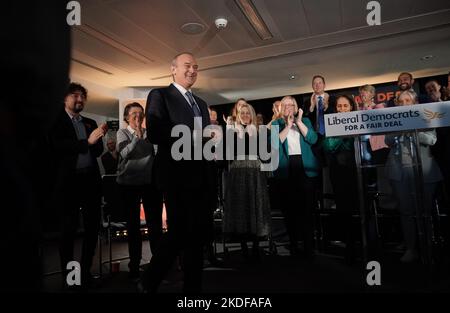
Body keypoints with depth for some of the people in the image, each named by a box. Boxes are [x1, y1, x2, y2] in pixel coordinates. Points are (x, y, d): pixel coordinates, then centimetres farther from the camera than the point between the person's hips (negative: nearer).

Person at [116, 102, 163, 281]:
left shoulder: (149, 132, 8)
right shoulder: (122, 133, 4)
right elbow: (124, 153, -14)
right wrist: (137, 136, -22)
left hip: (151, 182, 1)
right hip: (129, 184, -1)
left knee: (155, 223, 2)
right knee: (133, 224, 8)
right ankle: (134, 265, 20)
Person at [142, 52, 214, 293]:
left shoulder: (200, 103, 22)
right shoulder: (159, 95, -1)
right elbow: (155, 134, -15)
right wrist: (191, 136, -19)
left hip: (200, 175, 7)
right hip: (176, 175, -7)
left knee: (199, 232, 11)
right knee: (179, 232, -2)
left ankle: (193, 286, 28)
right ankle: (149, 283, 21)